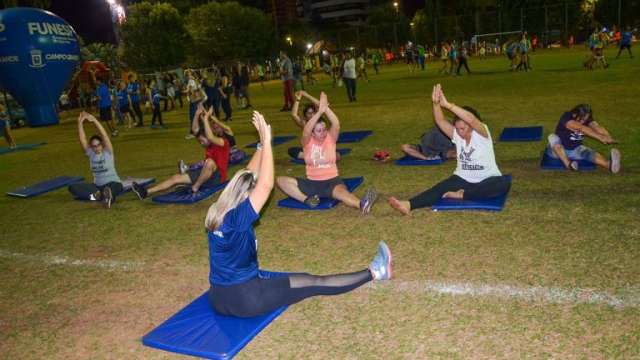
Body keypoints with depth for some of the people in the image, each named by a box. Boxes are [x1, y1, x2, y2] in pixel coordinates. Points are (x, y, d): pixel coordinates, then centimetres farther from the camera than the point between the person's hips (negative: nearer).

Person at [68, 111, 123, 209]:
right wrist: (80, 122, -23)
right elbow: (82, 139, -10)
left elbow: (104, 135, -21)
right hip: (97, 185, 5)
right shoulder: (90, 153, 3)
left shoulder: (108, 152, -7)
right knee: (72, 188, -15)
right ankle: (99, 194, -31)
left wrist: (94, 120, -32)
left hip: (113, 182, -5)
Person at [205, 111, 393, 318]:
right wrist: (267, 141, -24)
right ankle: (374, 272, 7)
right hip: (245, 300, -8)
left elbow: (245, 178, 9)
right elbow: (266, 186, -28)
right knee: (314, 283, -2)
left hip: (218, 299, 8)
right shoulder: (236, 219, -23)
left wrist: (262, 145, 6)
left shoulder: (216, 213, 1)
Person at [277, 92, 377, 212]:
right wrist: (319, 111, -34)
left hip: (331, 181, -2)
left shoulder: (330, 138, 1)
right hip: (311, 182, 2)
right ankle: (306, 199, -33)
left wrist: (326, 108, -30)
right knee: (280, 180, -18)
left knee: (341, 191, -38)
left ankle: (362, 204, -66)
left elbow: (336, 124, -19)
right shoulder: (307, 142, -1)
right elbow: (306, 131, -24)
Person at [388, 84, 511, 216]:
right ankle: (408, 205, -45)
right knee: (440, 188, -24)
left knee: (504, 183, -35)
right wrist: (436, 103, -38)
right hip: (463, 179, 3)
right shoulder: (456, 135, -2)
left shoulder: (482, 133, -15)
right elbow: (440, 121, -18)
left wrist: (447, 104, -43)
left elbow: (471, 119, -37)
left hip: (487, 180, -2)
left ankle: (463, 195, -32)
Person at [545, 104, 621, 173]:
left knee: (590, 153, -25)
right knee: (553, 137, -33)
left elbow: (596, 126, -26)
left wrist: (608, 137, -46)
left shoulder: (586, 119, -7)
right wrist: (600, 137, -47)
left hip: (575, 150, 4)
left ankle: (609, 165, -52)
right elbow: (581, 128, -38)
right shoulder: (566, 117, -23)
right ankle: (568, 164, -43)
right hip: (559, 150, -4)